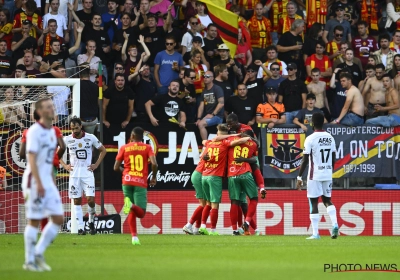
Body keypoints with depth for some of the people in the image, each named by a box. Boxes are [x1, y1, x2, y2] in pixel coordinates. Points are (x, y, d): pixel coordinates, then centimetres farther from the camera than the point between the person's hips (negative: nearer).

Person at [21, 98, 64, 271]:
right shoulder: (34, 131, -11)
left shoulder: (52, 132, 13)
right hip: (35, 181, -8)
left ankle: (39, 254, 12)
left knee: (58, 218, 2)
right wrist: (39, 184, -25)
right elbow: (31, 159, -18)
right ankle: (29, 261, 5)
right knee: (34, 221, -3)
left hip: (47, 182, 8)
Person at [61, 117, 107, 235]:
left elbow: (103, 150, 11)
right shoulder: (67, 139, 0)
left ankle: (91, 221, 14)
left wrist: (96, 164, 2)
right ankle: (80, 227, 3)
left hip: (87, 173, -1)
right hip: (74, 174, 1)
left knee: (91, 199, -10)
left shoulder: (91, 138, -1)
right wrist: (64, 165, 3)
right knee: (77, 201, 0)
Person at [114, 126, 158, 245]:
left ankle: (134, 236, 2)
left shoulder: (124, 148, 7)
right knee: (141, 213, -2)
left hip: (127, 181, 2)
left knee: (132, 212, 14)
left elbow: (116, 168, 5)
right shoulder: (147, 148, 4)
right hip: (141, 183, -2)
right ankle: (131, 205, -36)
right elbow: (154, 164, -10)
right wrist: (154, 177, 8)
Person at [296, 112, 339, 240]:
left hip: (315, 175, -5)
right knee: (327, 200, 16)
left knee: (313, 203, 1)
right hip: (328, 174, 5)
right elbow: (333, 159, 12)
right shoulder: (330, 138, 6)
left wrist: (299, 177, -6)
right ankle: (335, 224, -6)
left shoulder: (310, 139, -10)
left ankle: (315, 233, -1)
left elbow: (305, 160, -11)